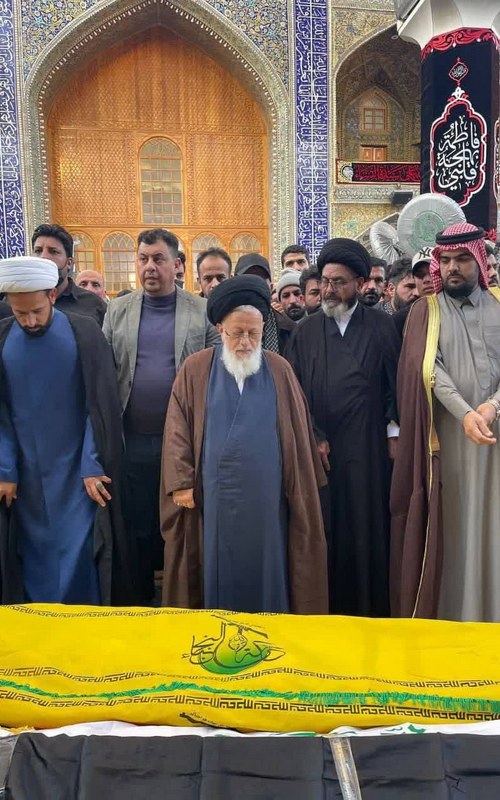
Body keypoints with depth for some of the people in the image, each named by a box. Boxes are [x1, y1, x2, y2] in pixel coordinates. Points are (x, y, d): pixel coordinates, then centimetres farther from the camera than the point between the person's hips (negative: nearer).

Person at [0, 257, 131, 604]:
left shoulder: (84, 333, -7)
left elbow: (101, 405, -7)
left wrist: (93, 466, -11)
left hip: (77, 471, -2)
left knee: (80, 555, 2)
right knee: (33, 553, 11)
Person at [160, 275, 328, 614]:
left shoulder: (280, 370, 4)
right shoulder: (195, 369, 2)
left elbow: (298, 432, 7)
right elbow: (178, 429, 1)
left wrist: (299, 491, 7)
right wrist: (181, 482, -6)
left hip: (266, 498, 1)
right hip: (214, 495, 0)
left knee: (266, 570, 9)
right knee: (218, 573, 9)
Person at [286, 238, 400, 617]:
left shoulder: (381, 326, 3)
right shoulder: (306, 331, 7)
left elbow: (396, 383, 2)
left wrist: (394, 432, -5)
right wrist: (312, 438, -4)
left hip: (368, 449, -1)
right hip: (318, 449, 2)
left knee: (368, 528, 5)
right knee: (323, 531, 8)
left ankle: (370, 608, 22)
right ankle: (325, 606, 22)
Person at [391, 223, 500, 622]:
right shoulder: (427, 310, 5)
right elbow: (429, 367, -8)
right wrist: (465, 413, -19)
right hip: (450, 433, -1)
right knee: (452, 526, 4)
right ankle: (451, 611, 16)